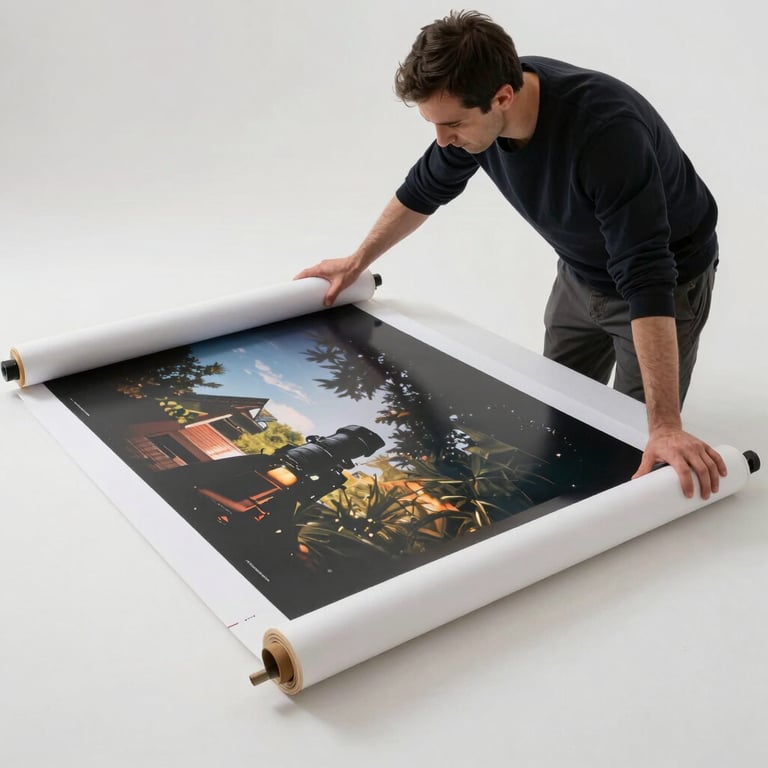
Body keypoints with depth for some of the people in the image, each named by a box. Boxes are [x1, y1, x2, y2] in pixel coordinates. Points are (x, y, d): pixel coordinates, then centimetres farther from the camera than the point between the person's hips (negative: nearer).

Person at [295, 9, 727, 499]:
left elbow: (646, 279, -44)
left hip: (669, 277, -6)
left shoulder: (608, 131, -41)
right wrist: (358, 263, 13)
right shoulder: (475, 106, -19)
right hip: (580, 273, 6)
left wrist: (665, 426, -47)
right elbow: (427, 188, 2)